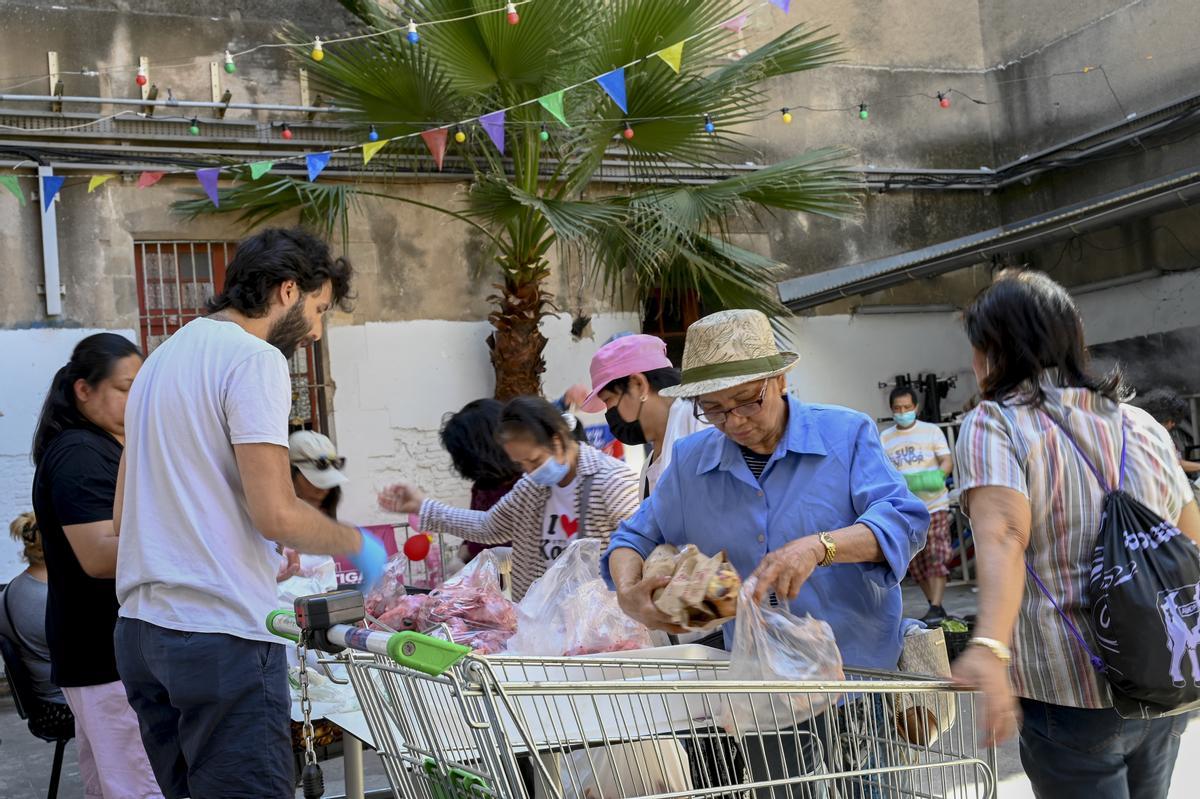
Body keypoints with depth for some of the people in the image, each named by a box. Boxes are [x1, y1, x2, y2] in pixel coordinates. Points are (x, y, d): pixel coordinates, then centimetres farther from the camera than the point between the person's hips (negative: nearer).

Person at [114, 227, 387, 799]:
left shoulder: (161, 359, 18)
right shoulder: (254, 358, -10)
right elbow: (276, 514, -19)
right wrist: (356, 544, -1)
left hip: (140, 625, 9)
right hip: (221, 633, -9)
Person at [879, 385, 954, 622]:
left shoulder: (932, 431, 3)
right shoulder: (884, 438, 9)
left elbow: (947, 461, -3)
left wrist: (938, 476, -24)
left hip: (934, 506, -3)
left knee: (936, 557, -9)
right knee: (915, 562, 5)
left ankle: (937, 608, -8)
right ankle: (933, 603, 17)